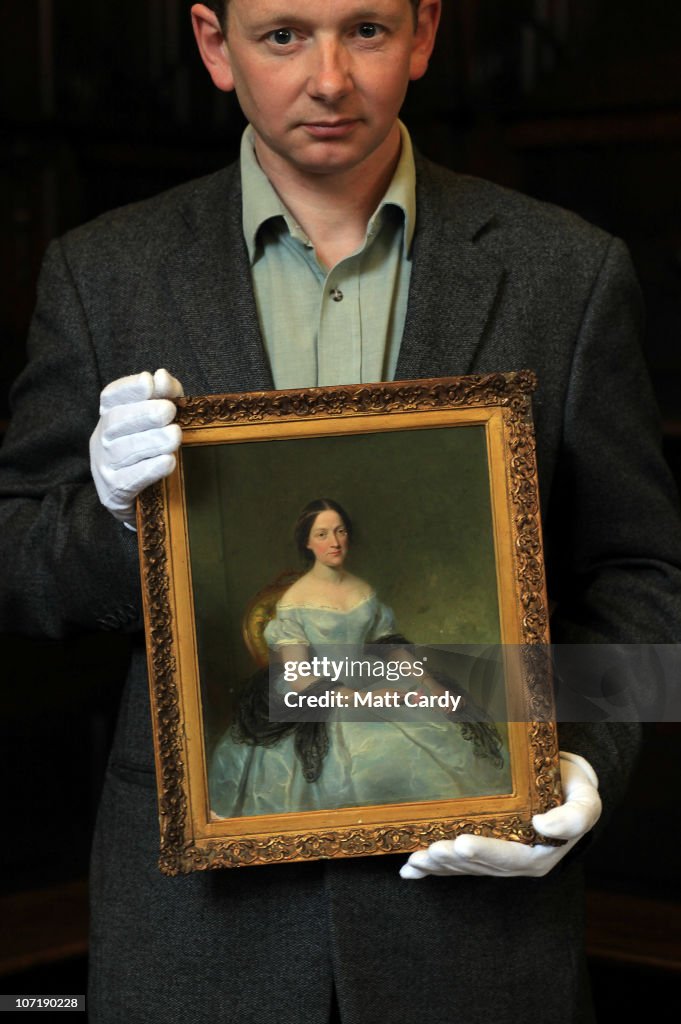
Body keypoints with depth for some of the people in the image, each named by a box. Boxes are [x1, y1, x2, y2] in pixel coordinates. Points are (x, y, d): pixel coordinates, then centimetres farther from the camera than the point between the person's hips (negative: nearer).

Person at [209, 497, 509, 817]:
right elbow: (300, 681, -13)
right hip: (321, 704, -6)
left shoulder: (364, 592, 9)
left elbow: (394, 649, 12)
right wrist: (361, 700, -21)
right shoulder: (293, 602, -9)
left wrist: (433, 687, -3)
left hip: (369, 687, 6)